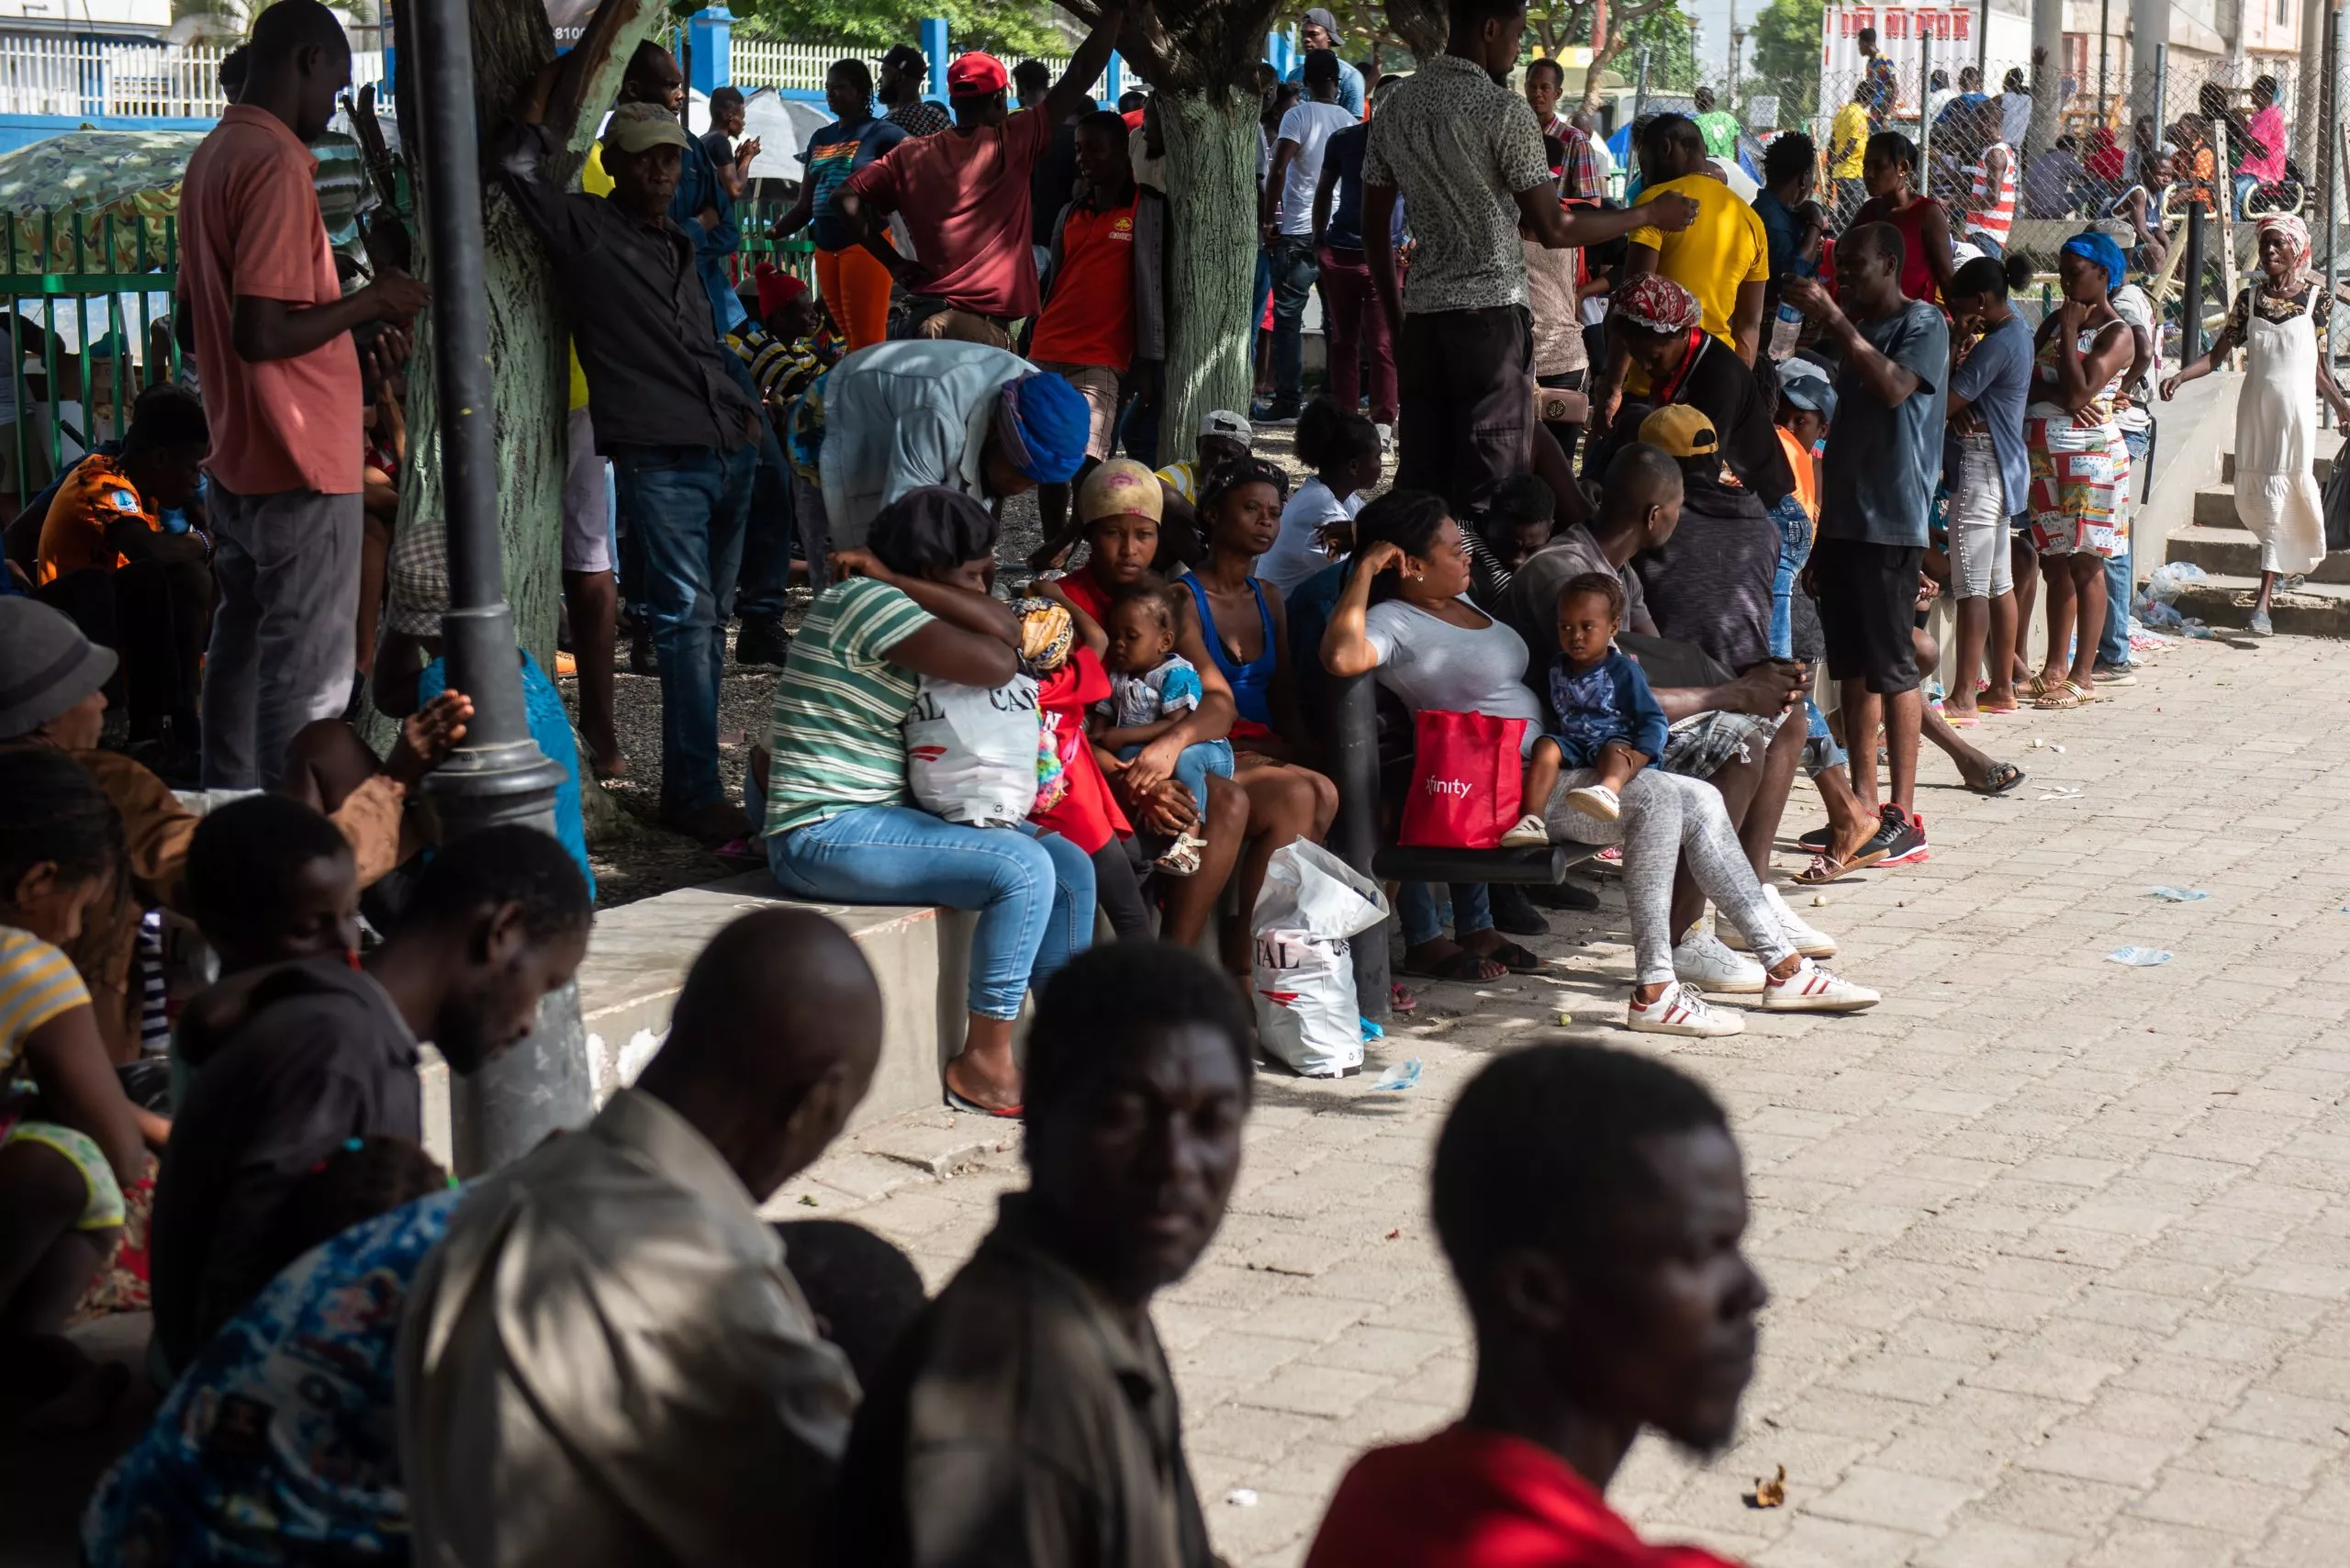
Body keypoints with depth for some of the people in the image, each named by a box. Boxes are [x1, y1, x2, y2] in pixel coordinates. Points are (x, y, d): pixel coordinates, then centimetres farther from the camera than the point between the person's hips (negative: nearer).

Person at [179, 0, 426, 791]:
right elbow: (259, 334, -24)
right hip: (300, 464, -10)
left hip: (238, 461, 10)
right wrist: (371, 301, -11)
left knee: (242, 651, 15)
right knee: (306, 680, -5)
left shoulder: (213, 156, 13)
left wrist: (351, 313, 19)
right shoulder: (276, 163, -17)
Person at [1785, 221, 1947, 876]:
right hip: (1842, 518, 8)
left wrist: (1835, 321, -20)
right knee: (1851, 667, 8)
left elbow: (1895, 388, -24)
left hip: (1890, 525, -8)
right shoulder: (1858, 330, 20)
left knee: (1892, 667, -7)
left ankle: (1902, 817, -4)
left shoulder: (1923, 324, -5)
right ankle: (1863, 806, 14)